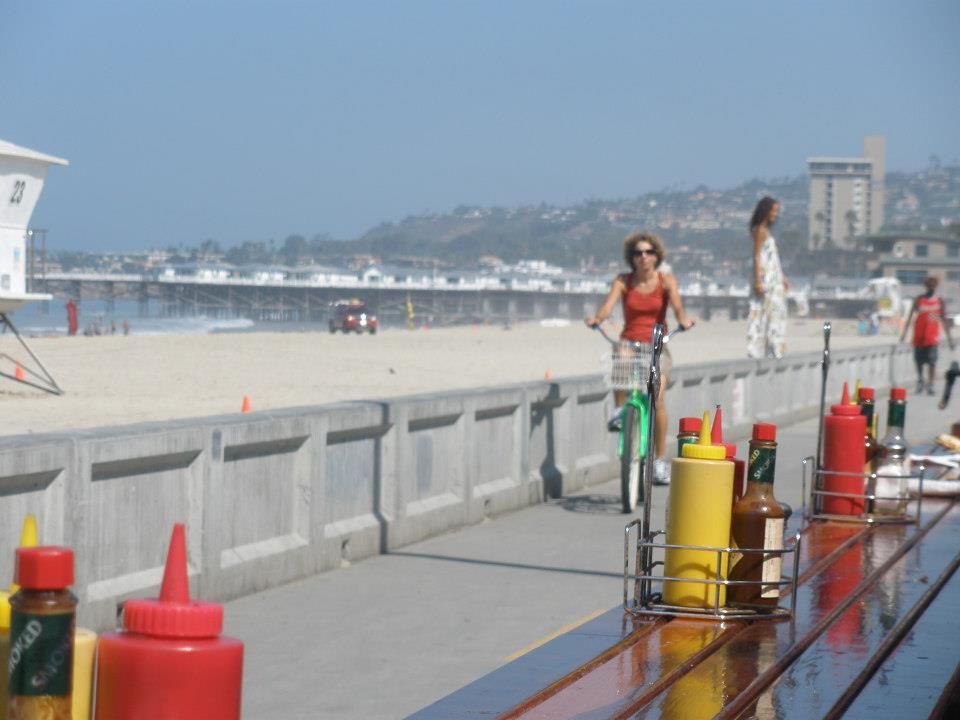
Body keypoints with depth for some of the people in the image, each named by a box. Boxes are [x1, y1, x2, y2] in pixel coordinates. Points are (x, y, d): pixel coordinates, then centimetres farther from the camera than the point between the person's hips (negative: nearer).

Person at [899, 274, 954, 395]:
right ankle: (920, 380, 27)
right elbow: (910, 316, -1)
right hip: (919, 335, 0)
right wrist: (904, 331, -11)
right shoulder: (918, 300, 2)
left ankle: (930, 385, -8)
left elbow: (944, 319, 12)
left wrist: (949, 337, 11)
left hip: (933, 336, 0)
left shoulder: (940, 301, 7)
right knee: (918, 359, 6)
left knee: (932, 360, -10)